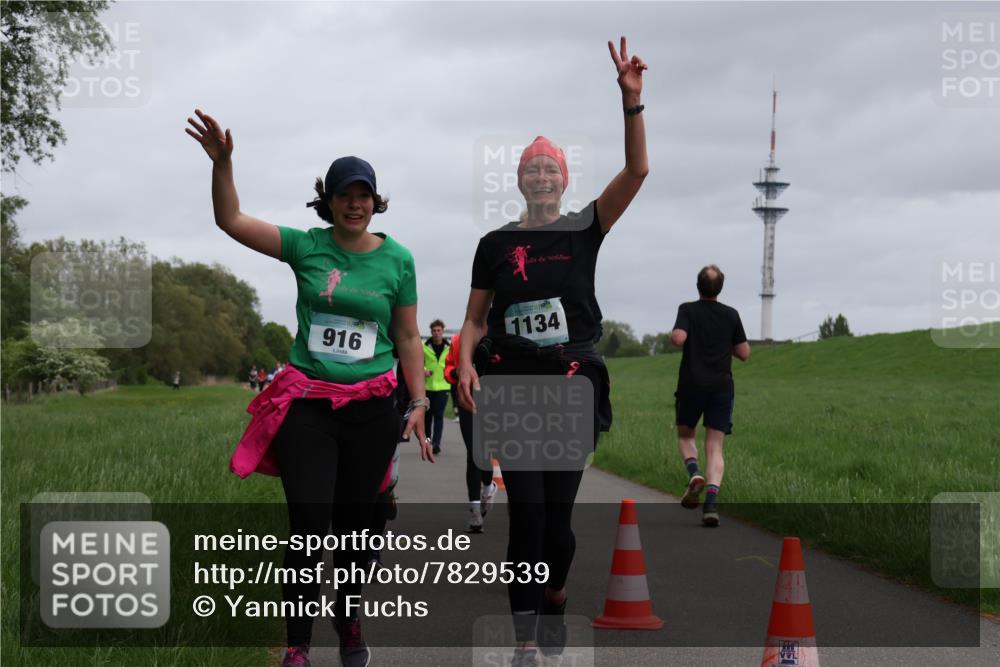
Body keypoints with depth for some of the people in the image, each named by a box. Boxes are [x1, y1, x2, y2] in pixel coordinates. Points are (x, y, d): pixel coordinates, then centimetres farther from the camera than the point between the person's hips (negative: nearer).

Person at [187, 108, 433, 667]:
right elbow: (231, 221, -3)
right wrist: (222, 163, -17)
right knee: (308, 525, -7)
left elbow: (408, 337, 7)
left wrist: (420, 403, 2)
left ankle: (351, 620, 31)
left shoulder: (397, 259, 2)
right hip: (307, 403, -1)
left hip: (372, 406, 1)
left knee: (355, 522, 9)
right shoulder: (307, 247, 1)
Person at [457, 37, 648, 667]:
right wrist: (466, 362, -11)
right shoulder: (497, 243, 6)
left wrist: (632, 101, -19)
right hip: (514, 385, 0)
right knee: (527, 513, -7)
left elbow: (636, 171, -8)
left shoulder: (585, 230, 4)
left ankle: (555, 602, 32)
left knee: (557, 514, 4)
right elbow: (475, 318, 9)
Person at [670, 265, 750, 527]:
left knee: (685, 435, 20)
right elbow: (744, 353, 7)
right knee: (714, 448, 0)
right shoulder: (731, 315, 5)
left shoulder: (688, 310, -3)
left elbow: (678, 338, -19)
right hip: (721, 387, 1)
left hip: (691, 386, -1)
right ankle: (712, 502, -16)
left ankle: (694, 473, -8)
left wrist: (673, 335, 4)